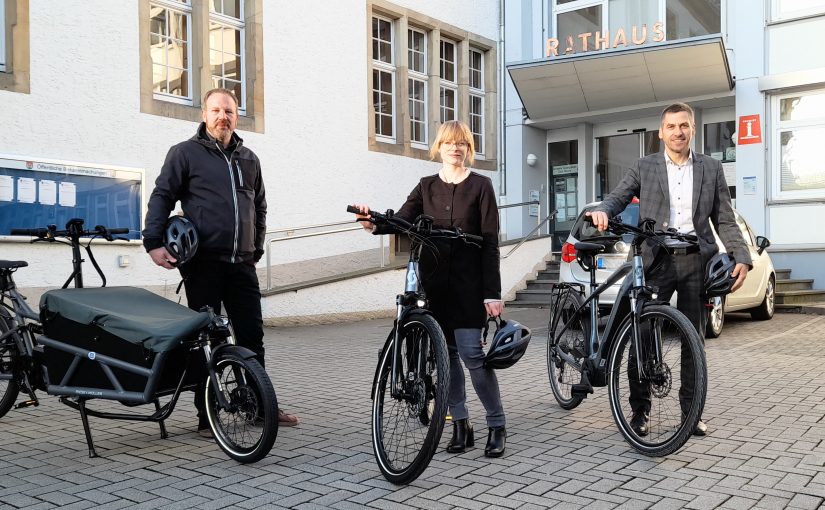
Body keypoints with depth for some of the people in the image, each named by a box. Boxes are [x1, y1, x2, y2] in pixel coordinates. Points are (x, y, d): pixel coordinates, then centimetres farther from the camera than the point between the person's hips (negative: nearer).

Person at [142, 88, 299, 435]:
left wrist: (257, 247, 19)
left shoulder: (248, 159, 17)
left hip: (242, 264, 4)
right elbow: (161, 196, -1)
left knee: (252, 336, 8)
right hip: (203, 263, -4)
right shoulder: (185, 153, 3)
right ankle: (207, 415, 12)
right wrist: (154, 242, -10)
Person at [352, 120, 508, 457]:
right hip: (434, 283, 4)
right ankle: (461, 425, 19)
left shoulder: (480, 186, 0)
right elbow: (401, 220, -6)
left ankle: (497, 427, 7)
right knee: (446, 354, 7)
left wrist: (493, 293, -11)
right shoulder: (427, 187, 11)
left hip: (468, 284, -4)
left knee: (472, 354, -8)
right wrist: (374, 224, -29)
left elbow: (490, 242, -5)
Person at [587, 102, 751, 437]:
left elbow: (725, 221, 9)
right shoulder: (644, 168, 8)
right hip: (657, 262, -1)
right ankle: (640, 410, 11)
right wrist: (602, 211, -27)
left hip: (696, 262, 1)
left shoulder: (711, 169, 11)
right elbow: (617, 197, -3)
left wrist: (741, 258, -4)